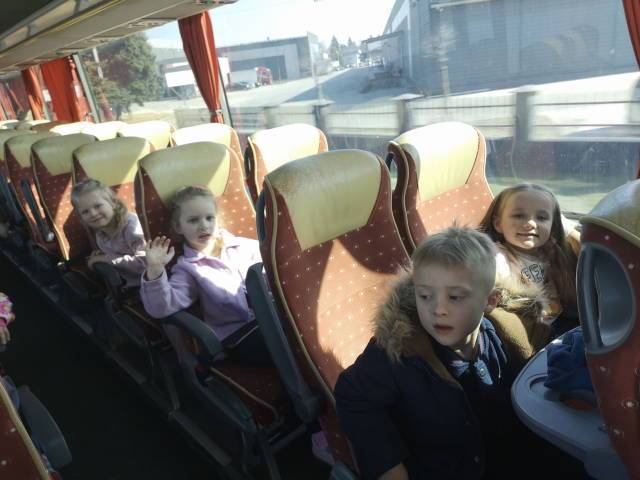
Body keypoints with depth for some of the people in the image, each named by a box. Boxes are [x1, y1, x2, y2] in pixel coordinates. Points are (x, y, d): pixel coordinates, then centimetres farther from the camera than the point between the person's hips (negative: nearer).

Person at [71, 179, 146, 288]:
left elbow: (145, 263, -27)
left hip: (145, 287, -6)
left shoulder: (130, 223, -19)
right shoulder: (99, 234, 3)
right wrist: (98, 257, -1)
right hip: (123, 288, 6)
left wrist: (109, 258, -20)